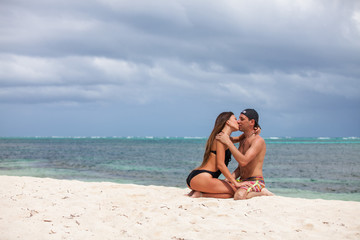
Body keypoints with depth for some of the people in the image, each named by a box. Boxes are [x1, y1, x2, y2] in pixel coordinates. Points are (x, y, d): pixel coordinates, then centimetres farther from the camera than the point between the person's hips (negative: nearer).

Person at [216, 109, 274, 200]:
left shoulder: (258, 140, -12)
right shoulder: (243, 139, 18)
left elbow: (243, 161, -26)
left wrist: (228, 142, -23)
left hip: (256, 182, -10)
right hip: (242, 181, 10)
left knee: (239, 196, -38)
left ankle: (262, 193, -7)